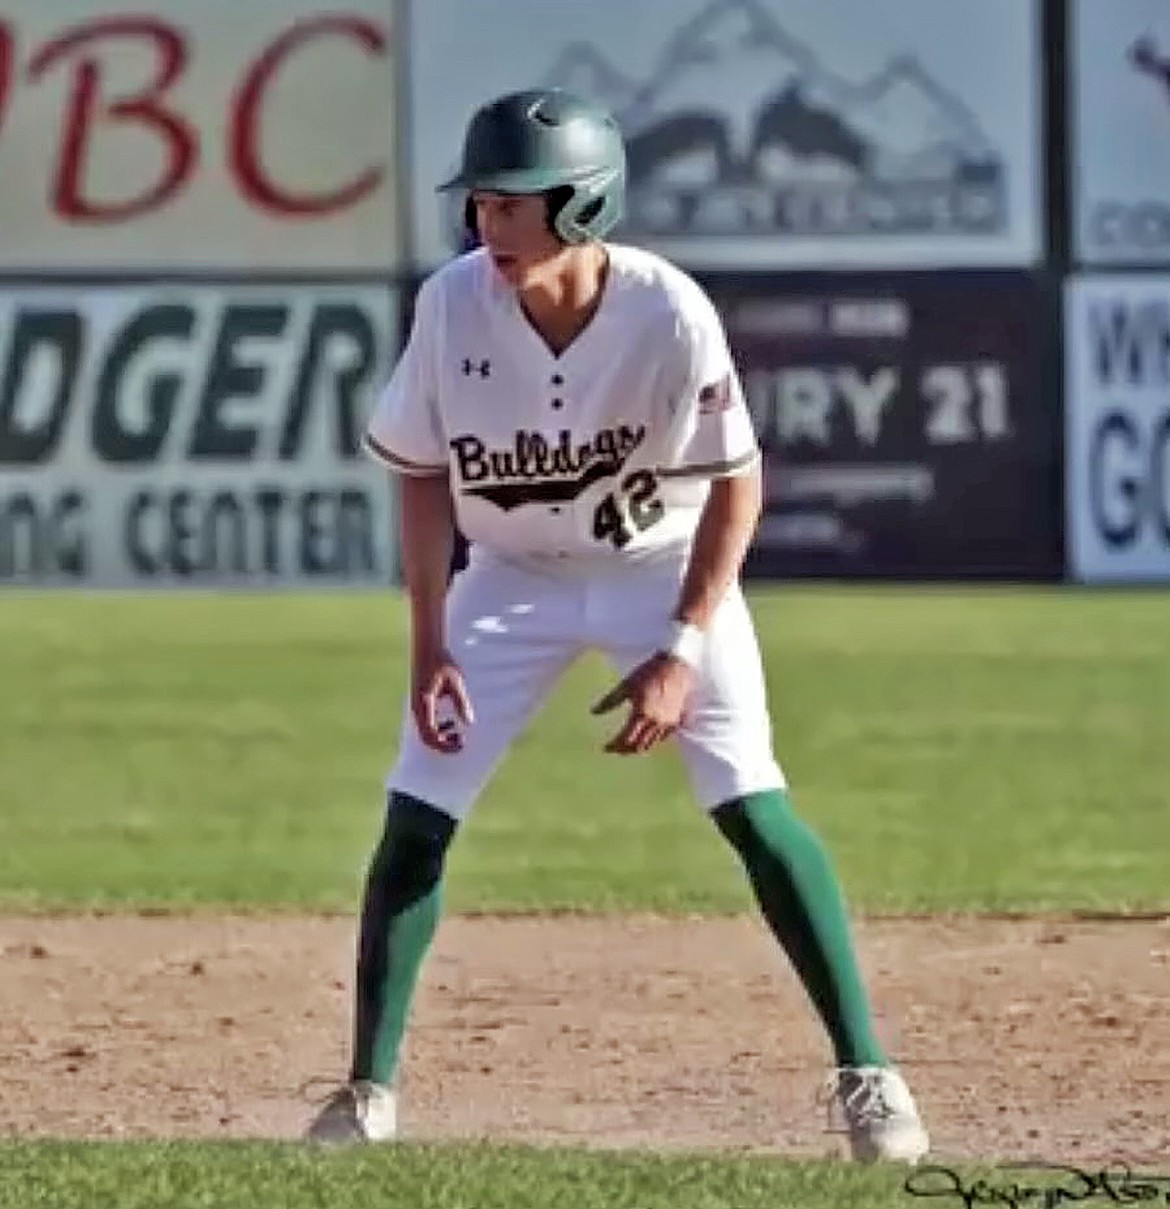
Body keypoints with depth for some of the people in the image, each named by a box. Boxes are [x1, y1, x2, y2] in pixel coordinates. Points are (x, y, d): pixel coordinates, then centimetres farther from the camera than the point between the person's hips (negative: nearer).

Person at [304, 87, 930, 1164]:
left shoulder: (668, 313, -27)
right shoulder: (452, 304, -20)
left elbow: (736, 483, -17)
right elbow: (424, 474, -5)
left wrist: (681, 651, -22)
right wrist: (429, 642, -10)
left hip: (665, 569, -2)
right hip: (514, 579, 3)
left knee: (754, 811, -13)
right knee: (414, 818, -6)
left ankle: (866, 1069, -4)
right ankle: (370, 1090, 6)